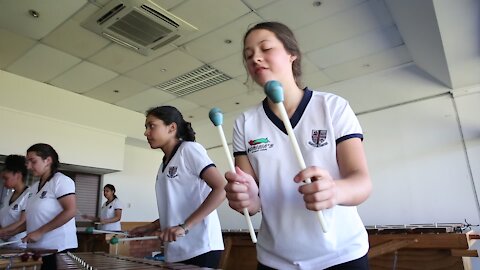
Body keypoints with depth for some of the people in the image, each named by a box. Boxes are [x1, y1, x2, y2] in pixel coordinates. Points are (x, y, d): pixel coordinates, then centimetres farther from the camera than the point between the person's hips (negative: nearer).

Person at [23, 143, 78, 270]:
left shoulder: (61, 181, -11)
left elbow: (70, 211, -20)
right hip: (36, 249, 8)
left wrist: (39, 232, -20)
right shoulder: (34, 187, 13)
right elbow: (33, 218, 18)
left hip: (57, 249, -7)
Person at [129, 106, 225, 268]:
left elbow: (221, 189, -18)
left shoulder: (189, 149, -7)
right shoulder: (164, 165, 15)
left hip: (199, 249, -7)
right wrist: (150, 228, 7)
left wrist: (184, 226, -22)